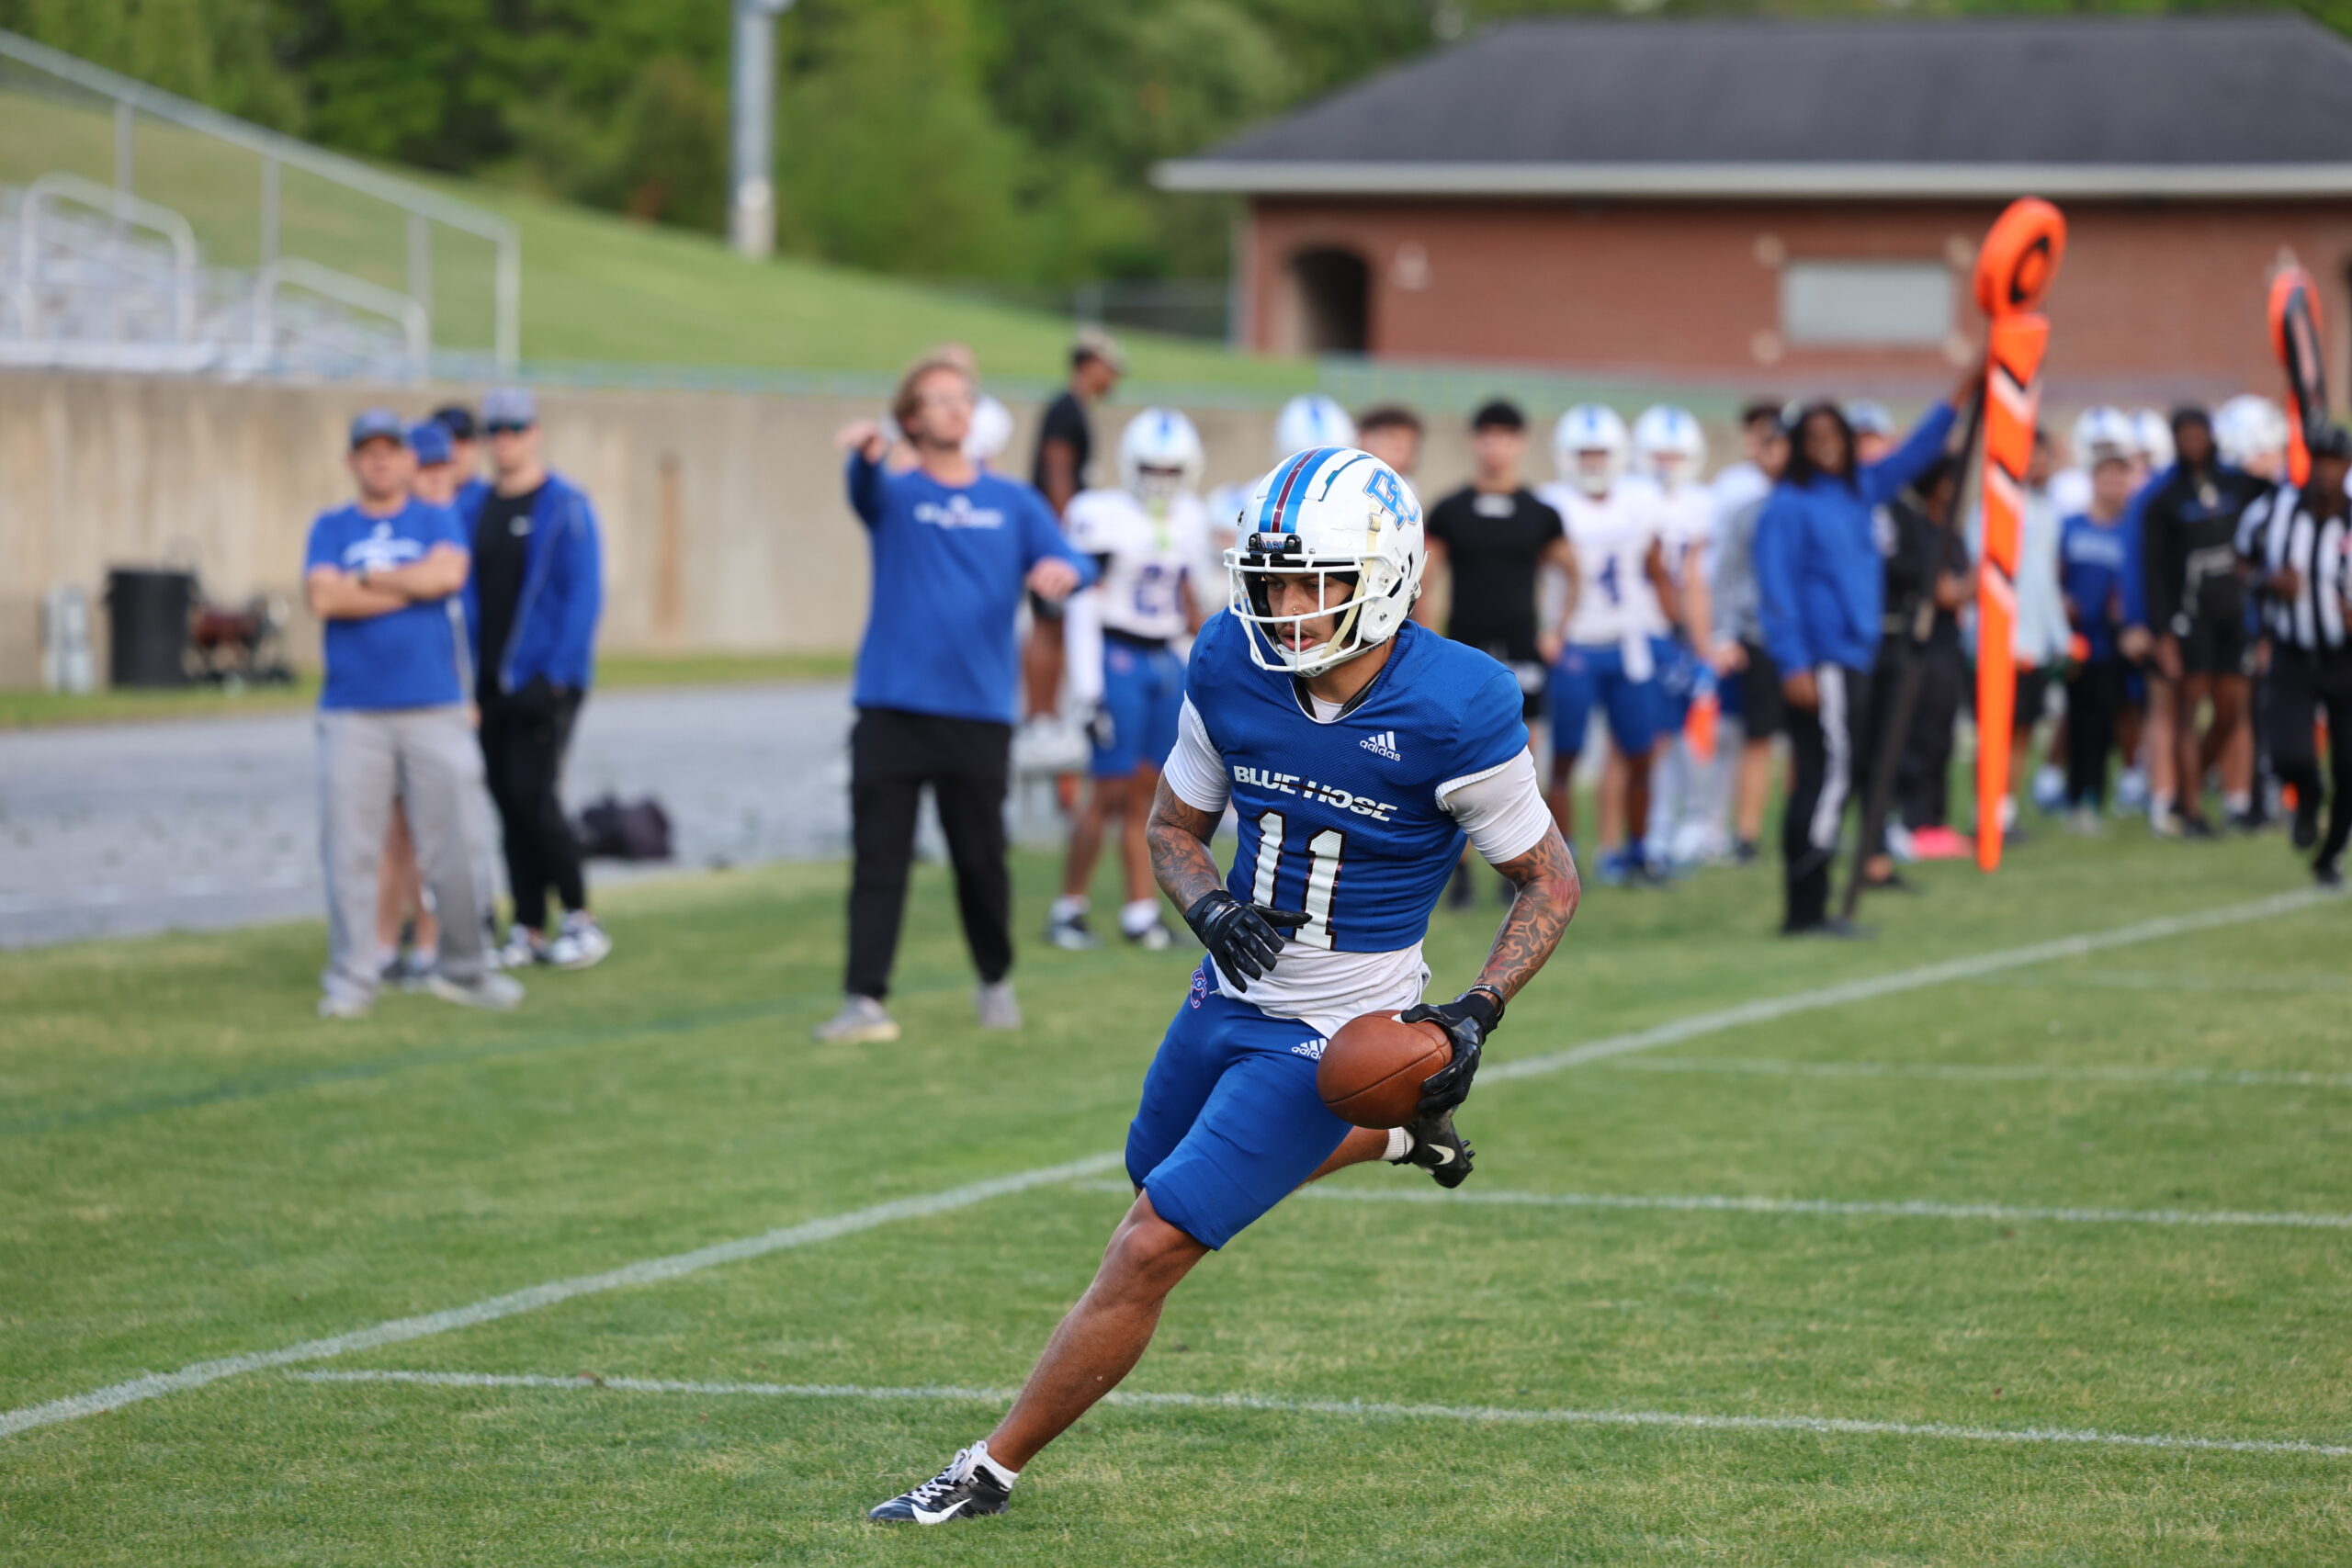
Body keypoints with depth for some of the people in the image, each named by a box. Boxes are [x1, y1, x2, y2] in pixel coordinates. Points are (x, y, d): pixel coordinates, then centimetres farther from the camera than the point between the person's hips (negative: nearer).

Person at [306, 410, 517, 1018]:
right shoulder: (331, 528, 11)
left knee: (454, 846, -1)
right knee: (350, 852, -3)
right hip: (352, 714, 0)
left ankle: (461, 967, 11)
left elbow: (449, 573, -10)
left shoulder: (436, 521, 11)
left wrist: (365, 580, -4)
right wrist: (413, 586, -6)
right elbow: (322, 597, -8)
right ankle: (351, 979, 3)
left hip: (434, 710, 0)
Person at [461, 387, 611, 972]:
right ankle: (528, 930, 10)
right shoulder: (479, 509, 13)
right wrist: (468, 672, 7)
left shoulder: (565, 506, -6)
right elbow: (470, 595, 16)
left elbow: (583, 596, -11)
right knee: (509, 803, 6)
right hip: (491, 683, 6)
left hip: (544, 682, -6)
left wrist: (558, 676, -16)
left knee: (533, 796, -13)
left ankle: (581, 919, -2)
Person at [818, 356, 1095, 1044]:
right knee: (879, 857, -6)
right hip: (891, 708, -1)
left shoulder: (1012, 502, 11)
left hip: (979, 712, 1)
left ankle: (995, 983, 25)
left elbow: (1072, 563, 1)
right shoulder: (895, 494, 5)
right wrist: (865, 456, -44)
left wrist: (1063, 571, -26)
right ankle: (865, 1000, -7)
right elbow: (866, 492, -19)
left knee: (981, 859, 6)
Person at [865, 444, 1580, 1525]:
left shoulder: (1453, 714, -24)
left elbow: (1550, 881, -10)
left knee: (1152, 1248, -10)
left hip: (1333, 1038, -6)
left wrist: (1475, 1017, -22)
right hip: (1233, 995, 6)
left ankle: (992, 1472, 4)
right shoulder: (1232, 669, -11)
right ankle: (1384, 1137, 46)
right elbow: (1174, 825, 5)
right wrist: (1211, 909, -17)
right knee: (1161, 1175, 29)